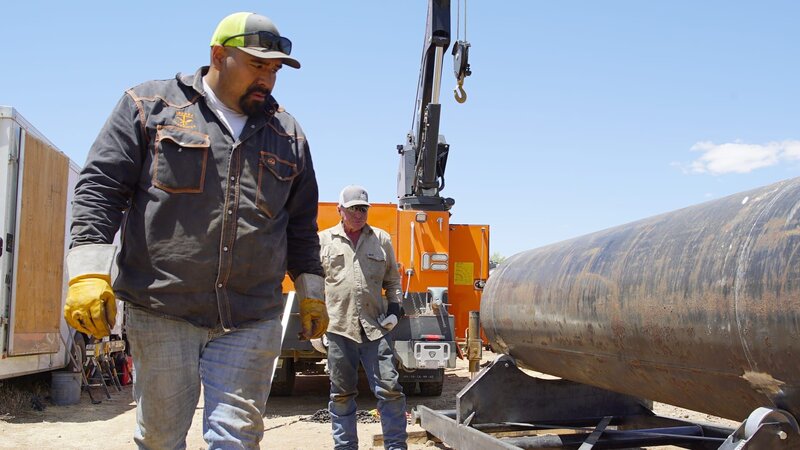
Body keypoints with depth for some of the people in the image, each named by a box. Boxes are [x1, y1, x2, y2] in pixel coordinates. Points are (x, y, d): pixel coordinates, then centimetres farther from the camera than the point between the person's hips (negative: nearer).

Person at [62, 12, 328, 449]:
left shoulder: (287, 133, 13)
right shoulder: (150, 105, 4)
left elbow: (301, 223, 20)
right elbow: (101, 186, -1)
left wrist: (311, 292, 19)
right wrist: (89, 272, -11)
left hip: (253, 321, 2)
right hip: (161, 310, -2)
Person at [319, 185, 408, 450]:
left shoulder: (382, 239, 12)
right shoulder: (324, 240, 8)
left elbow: (392, 279, 19)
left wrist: (395, 306, 6)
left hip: (375, 327, 1)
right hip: (339, 328, 0)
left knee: (389, 388, -3)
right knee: (342, 393, 8)